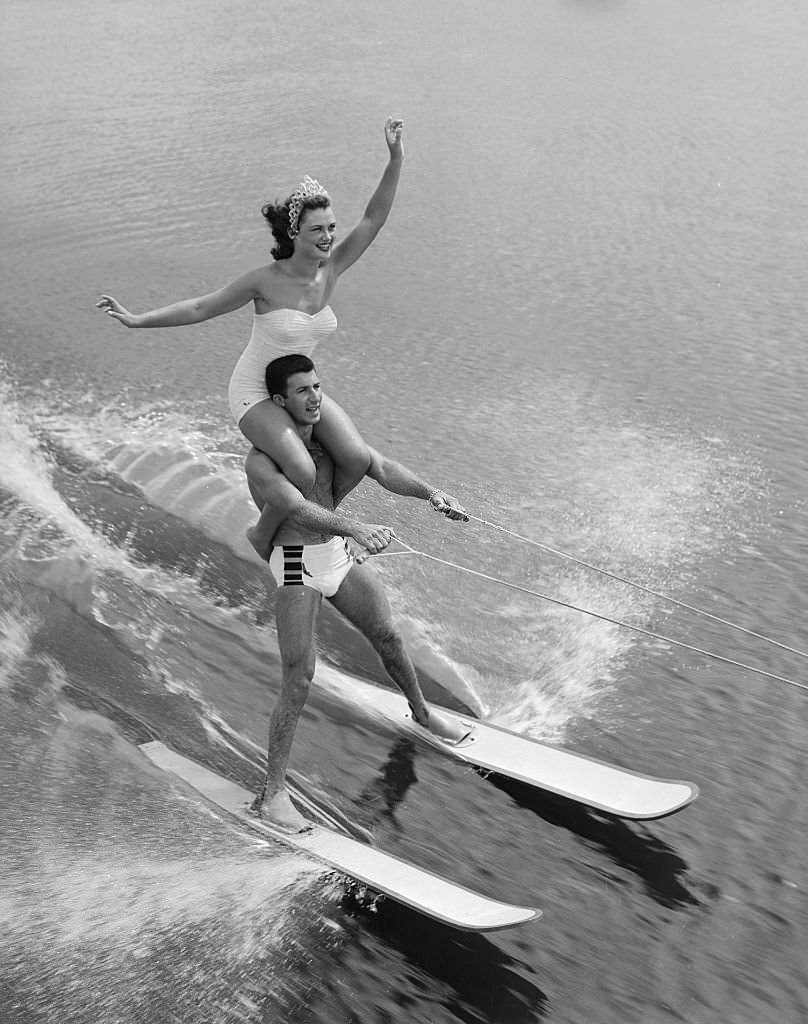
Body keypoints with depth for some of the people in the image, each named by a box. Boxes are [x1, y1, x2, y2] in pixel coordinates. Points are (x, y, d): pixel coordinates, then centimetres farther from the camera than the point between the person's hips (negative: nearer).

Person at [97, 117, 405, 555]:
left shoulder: (332, 269, -9)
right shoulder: (265, 280, -22)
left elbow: (373, 219, -13)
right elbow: (201, 308, -13)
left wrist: (395, 158, -22)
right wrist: (136, 319, -14)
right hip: (254, 391, -5)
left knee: (358, 460, -12)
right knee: (303, 473, -27)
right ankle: (262, 535, 4)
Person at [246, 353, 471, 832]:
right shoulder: (262, 461, -18)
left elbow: (382, 469, -6)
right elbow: (298, 510, -35)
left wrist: (429, 491, -25)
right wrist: (356, 527, -52)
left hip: (340, 554, 7)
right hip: (298, 568, -7)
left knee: (388, 636, 20)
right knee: (299, 683, -8)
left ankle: (422, 711, 48)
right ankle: (274, 793, 4)